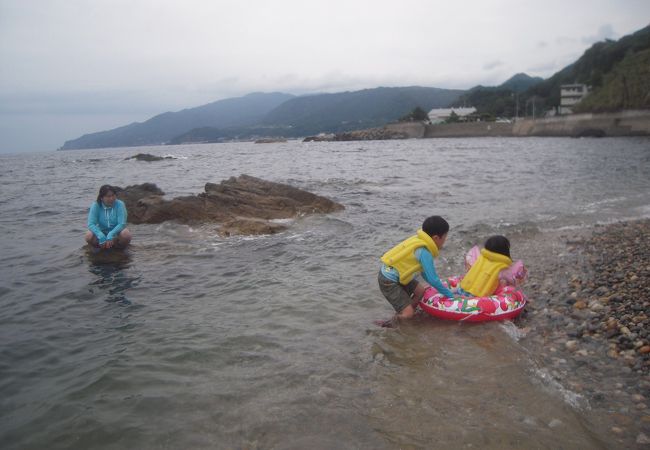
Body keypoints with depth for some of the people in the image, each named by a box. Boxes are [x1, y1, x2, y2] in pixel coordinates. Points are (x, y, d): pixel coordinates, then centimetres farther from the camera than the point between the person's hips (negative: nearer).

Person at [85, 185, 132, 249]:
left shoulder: (120, 204, -16)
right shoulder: (95, 205, -13)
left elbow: (122, 223, -21)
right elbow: (91, 224, -19)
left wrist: (111, 235, -35)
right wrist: (101, 237, -35)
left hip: (116, 233, -1)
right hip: (102, 233, 1)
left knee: (126, 234, -33)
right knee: (89, 236, -28)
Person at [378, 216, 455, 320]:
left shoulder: (420, 240, 0)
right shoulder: (424, 252, -25)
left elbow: (424, 269, 13)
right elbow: (433, 280, -20)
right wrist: (451, 295, -7)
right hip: (388, 281, -9)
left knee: (422, 290, 13)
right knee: (408, 313, -9)